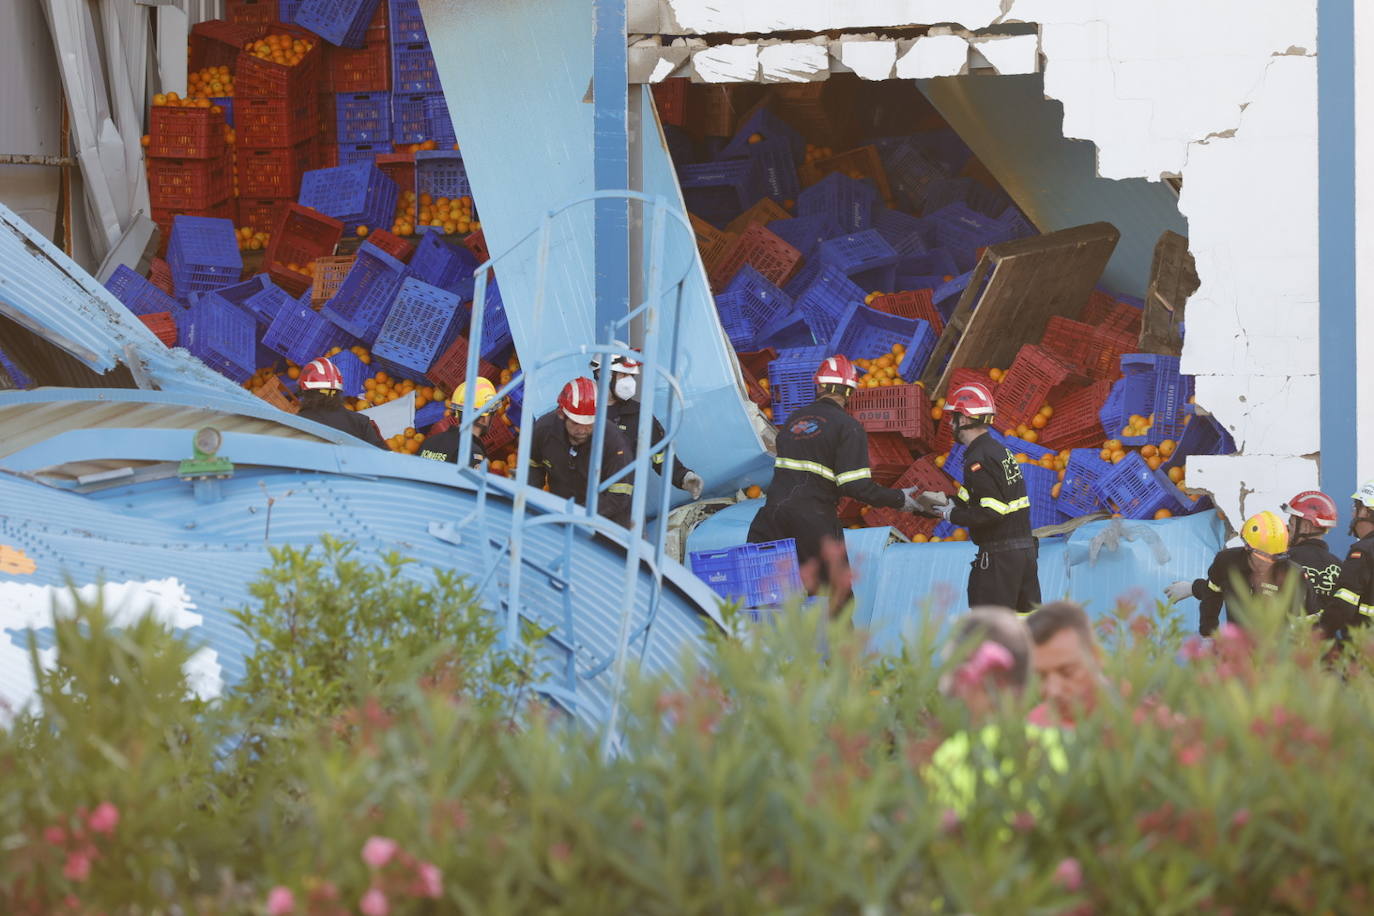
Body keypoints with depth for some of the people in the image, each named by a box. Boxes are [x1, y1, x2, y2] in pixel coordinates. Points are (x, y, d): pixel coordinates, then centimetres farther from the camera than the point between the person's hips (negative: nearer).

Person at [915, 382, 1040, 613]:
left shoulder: (978, 459, -15)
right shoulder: (1000, 451, 14)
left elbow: (993, 511, -21)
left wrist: (951, 514, -10)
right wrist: (945, 501, 13)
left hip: (999, 558, -9)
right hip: (1026, 549, 9)